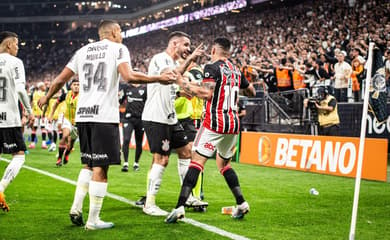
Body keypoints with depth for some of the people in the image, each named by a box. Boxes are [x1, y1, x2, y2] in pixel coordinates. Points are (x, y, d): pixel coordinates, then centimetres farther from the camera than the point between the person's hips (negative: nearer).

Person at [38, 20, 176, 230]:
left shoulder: (83, 51, 16)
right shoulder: (118, 48, 1)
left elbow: (60, 80, 17)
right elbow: (128, 76, -17)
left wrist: (47, 98, 34)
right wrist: (159, 79, -9)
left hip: (82, 115, 6)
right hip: (104, 116, -6)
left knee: (89, 164, 20)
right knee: (100, 168, -1)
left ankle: (76, 207, 11)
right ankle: (93, 220, 2)